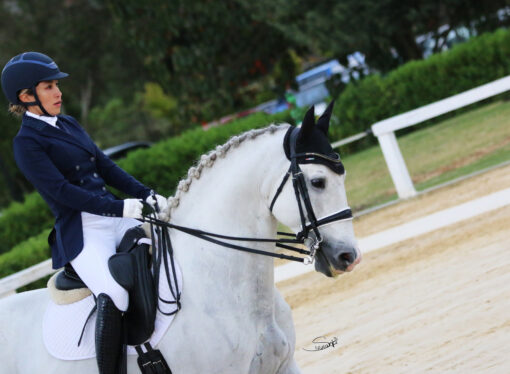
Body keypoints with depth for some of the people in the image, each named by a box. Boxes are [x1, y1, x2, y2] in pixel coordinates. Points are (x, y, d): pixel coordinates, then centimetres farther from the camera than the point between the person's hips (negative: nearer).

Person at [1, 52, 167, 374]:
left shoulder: (68, 125, 17)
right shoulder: (26, 143, -7)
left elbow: (106, 167, 18)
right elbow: (61, 190, -16)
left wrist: (147, 195, 4)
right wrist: (121, 208, -22)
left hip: (115, 216, 8)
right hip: (81, 232, -8)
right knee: (114, 296, -30)